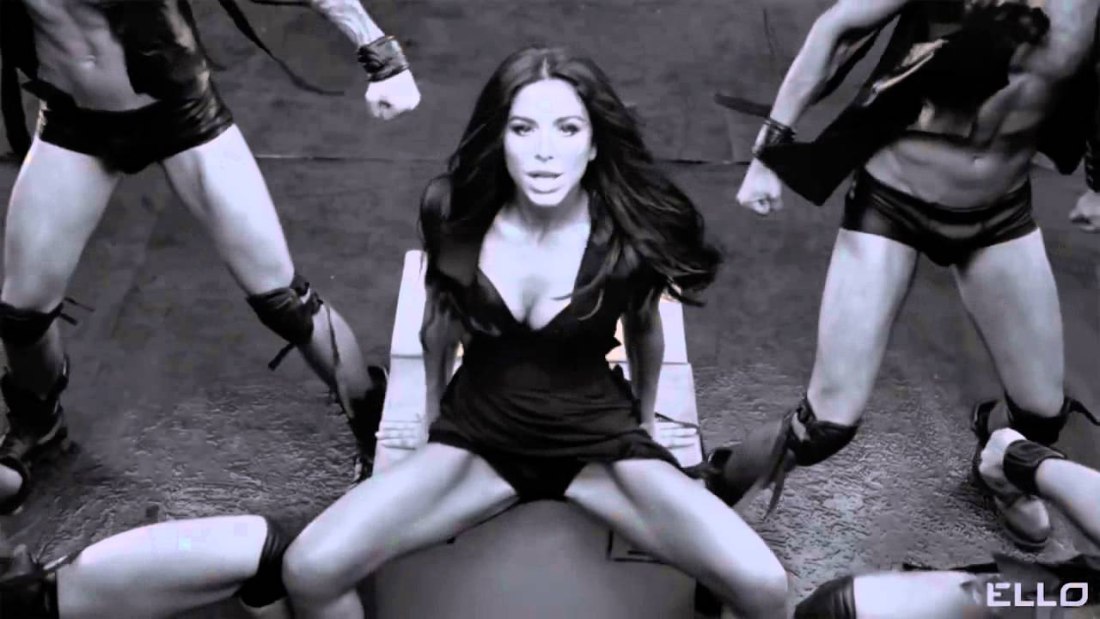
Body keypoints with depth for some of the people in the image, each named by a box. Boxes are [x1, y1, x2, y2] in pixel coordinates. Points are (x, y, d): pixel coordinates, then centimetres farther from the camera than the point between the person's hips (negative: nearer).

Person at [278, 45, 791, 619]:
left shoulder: (632, 227, -18)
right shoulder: (452, 210, -14)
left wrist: (645, 421, 20)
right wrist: (431, 415, 21)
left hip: (599, 441, -1)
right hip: (476, 434, 1)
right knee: (308, 571, -21)